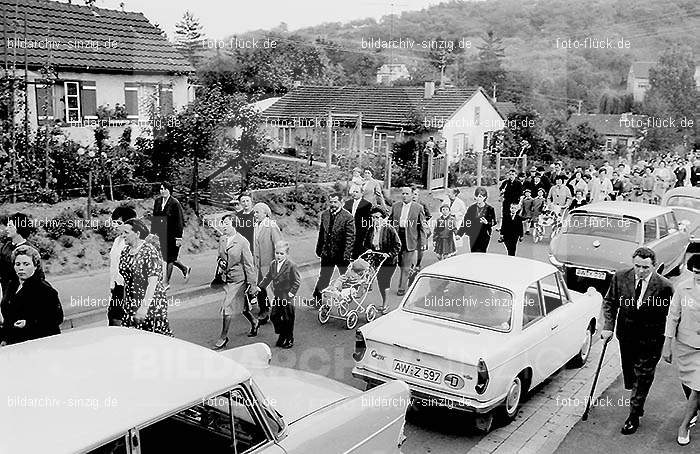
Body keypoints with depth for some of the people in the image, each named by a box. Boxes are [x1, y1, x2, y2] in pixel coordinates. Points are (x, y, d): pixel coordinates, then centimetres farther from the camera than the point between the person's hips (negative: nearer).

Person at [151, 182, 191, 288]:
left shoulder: (175, 203, -14)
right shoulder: (157, 201, 5)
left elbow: (180, 221, -13)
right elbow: (154, 218, 12)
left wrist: (179, 237, -15)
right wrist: (153, 233, 10)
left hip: (172, 235, -7)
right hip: (161, 235, 7)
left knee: (169, 259, -1)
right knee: (166, 257, 14)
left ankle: (167, 282, 10)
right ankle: (185, 269, 36)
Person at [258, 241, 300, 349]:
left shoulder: (291, 265, -14)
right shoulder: (272, 265, 4)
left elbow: (297, 280, -9)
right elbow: (267, 278, 13)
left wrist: (292, 292, -14)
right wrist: (259, 287, 5)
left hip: (287, 297, -6)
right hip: (277, 297, 6)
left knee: (288, 319, 4)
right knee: (274, 316, 9)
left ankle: (289, 339, 20)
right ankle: (282, 335, 28)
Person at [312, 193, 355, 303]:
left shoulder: (347, 217, -14)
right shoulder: (324, 214, 3)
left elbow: (350, 238, -15)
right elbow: (321, 233, 11)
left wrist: (347, 255, -20)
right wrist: (319, 249, 9)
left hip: (341, 254, -4)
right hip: (326, 253, 4)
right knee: (323, 277, 13)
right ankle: (317, 298, 26)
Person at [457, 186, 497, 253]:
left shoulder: (490, 209, -1)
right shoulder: (472, 207, 6)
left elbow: (494, 222, 4)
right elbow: (465, 221, 7)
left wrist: (487, 222, -18)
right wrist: (459, 233, 3)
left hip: (484, 236, -3)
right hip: (473, 235, 3)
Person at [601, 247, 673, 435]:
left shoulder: (664, 286, -19)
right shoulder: (620, 277, -11)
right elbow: (609, 302, 1)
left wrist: (668, 345, -9)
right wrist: (608, 326, -9)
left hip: (650, 342, -4)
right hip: (626, 338, 4)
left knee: (642, 379, 3)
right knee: (630, 377, 21)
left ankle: (634, 417, 19)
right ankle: (638, 404, 47)